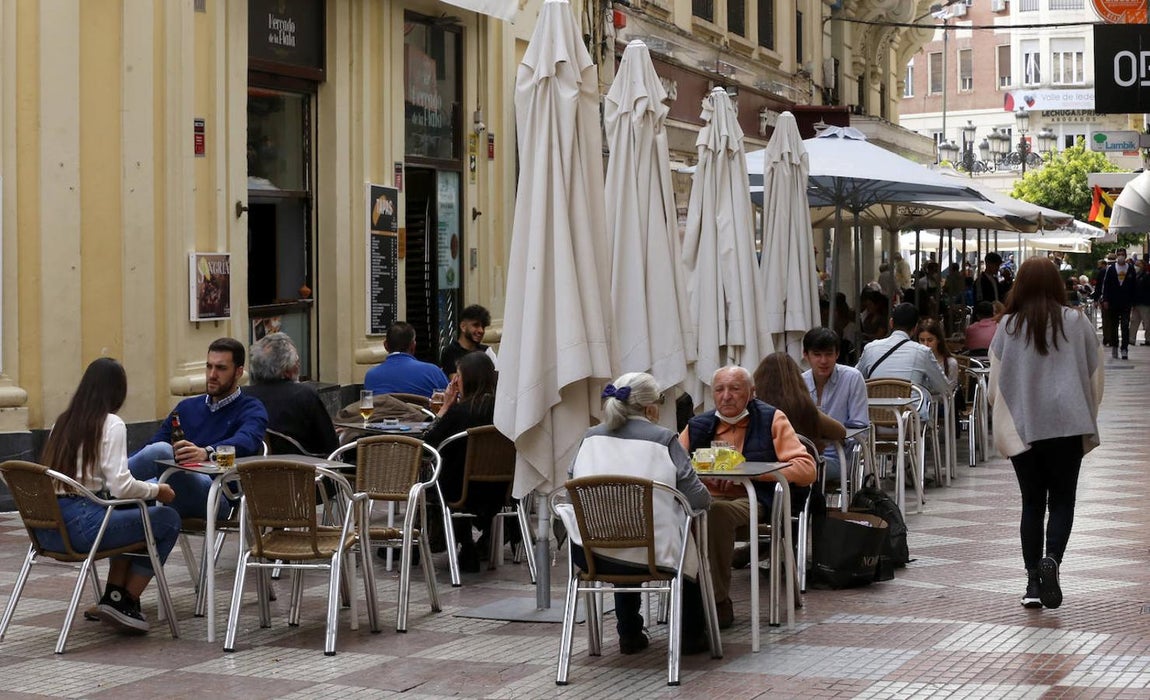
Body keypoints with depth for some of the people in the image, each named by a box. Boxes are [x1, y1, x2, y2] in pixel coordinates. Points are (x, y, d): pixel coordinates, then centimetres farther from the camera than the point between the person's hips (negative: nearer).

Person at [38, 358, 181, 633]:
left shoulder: (64, 421, 15)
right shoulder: (111, 425, -6)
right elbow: (121, 487, -15)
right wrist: (157, 491, 3)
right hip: (79, 525, -8)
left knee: (132, 517, 30)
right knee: (168, 519, 7)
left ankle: (113, 596, 20)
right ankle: (125, 602, 8)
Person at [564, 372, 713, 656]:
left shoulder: (591, 438, 7)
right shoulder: (663, 439, -3)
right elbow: (697, 498, -5)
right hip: (649, 554, -4)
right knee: (690, 551, 30)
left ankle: (630, 635, 44)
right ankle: (692, 636, 40)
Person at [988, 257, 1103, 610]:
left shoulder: (1008, 326, 0)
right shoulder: (1077, 322, 0)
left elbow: (995, 383, 3)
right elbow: (1096, 377, 6)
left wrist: (1003, 421, 18)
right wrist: (1087, 419, 19)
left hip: (1023, 428, 1)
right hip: (1068, 425, -1)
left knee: (1032, 503, 10)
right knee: (1062, 500, 5)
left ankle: (1033, 582, 7)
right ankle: (1051, 560, -19)